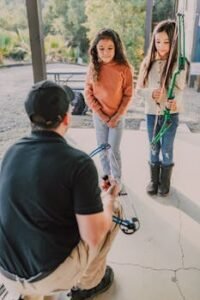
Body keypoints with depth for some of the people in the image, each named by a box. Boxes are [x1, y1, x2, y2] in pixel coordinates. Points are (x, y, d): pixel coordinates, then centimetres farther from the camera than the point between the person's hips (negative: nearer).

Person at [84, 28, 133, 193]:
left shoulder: (124, 68, -12)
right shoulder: (93, 67, -6)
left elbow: (128, 95, -8)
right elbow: (88, 93, -3)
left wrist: (117, 116, -12)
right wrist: (100, 114, -10)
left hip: (117, 117, -3)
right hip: (98, 117, 3)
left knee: (114, 151, 1)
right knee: (102, 149, 13)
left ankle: (117, 180, 21)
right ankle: (107, 175, 34)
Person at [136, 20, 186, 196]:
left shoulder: (178, 64, -9)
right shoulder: (148, 62, -2)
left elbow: (178, 90, -15)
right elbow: (138, 89, -1)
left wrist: (175, 101, -38)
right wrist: (151, 93, -22)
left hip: (170, 114, -2)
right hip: (151, 113, 3)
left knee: (167, 151, 10)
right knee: (153, 149, 15)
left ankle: (165, 182, 30)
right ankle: (154, 180, 33)